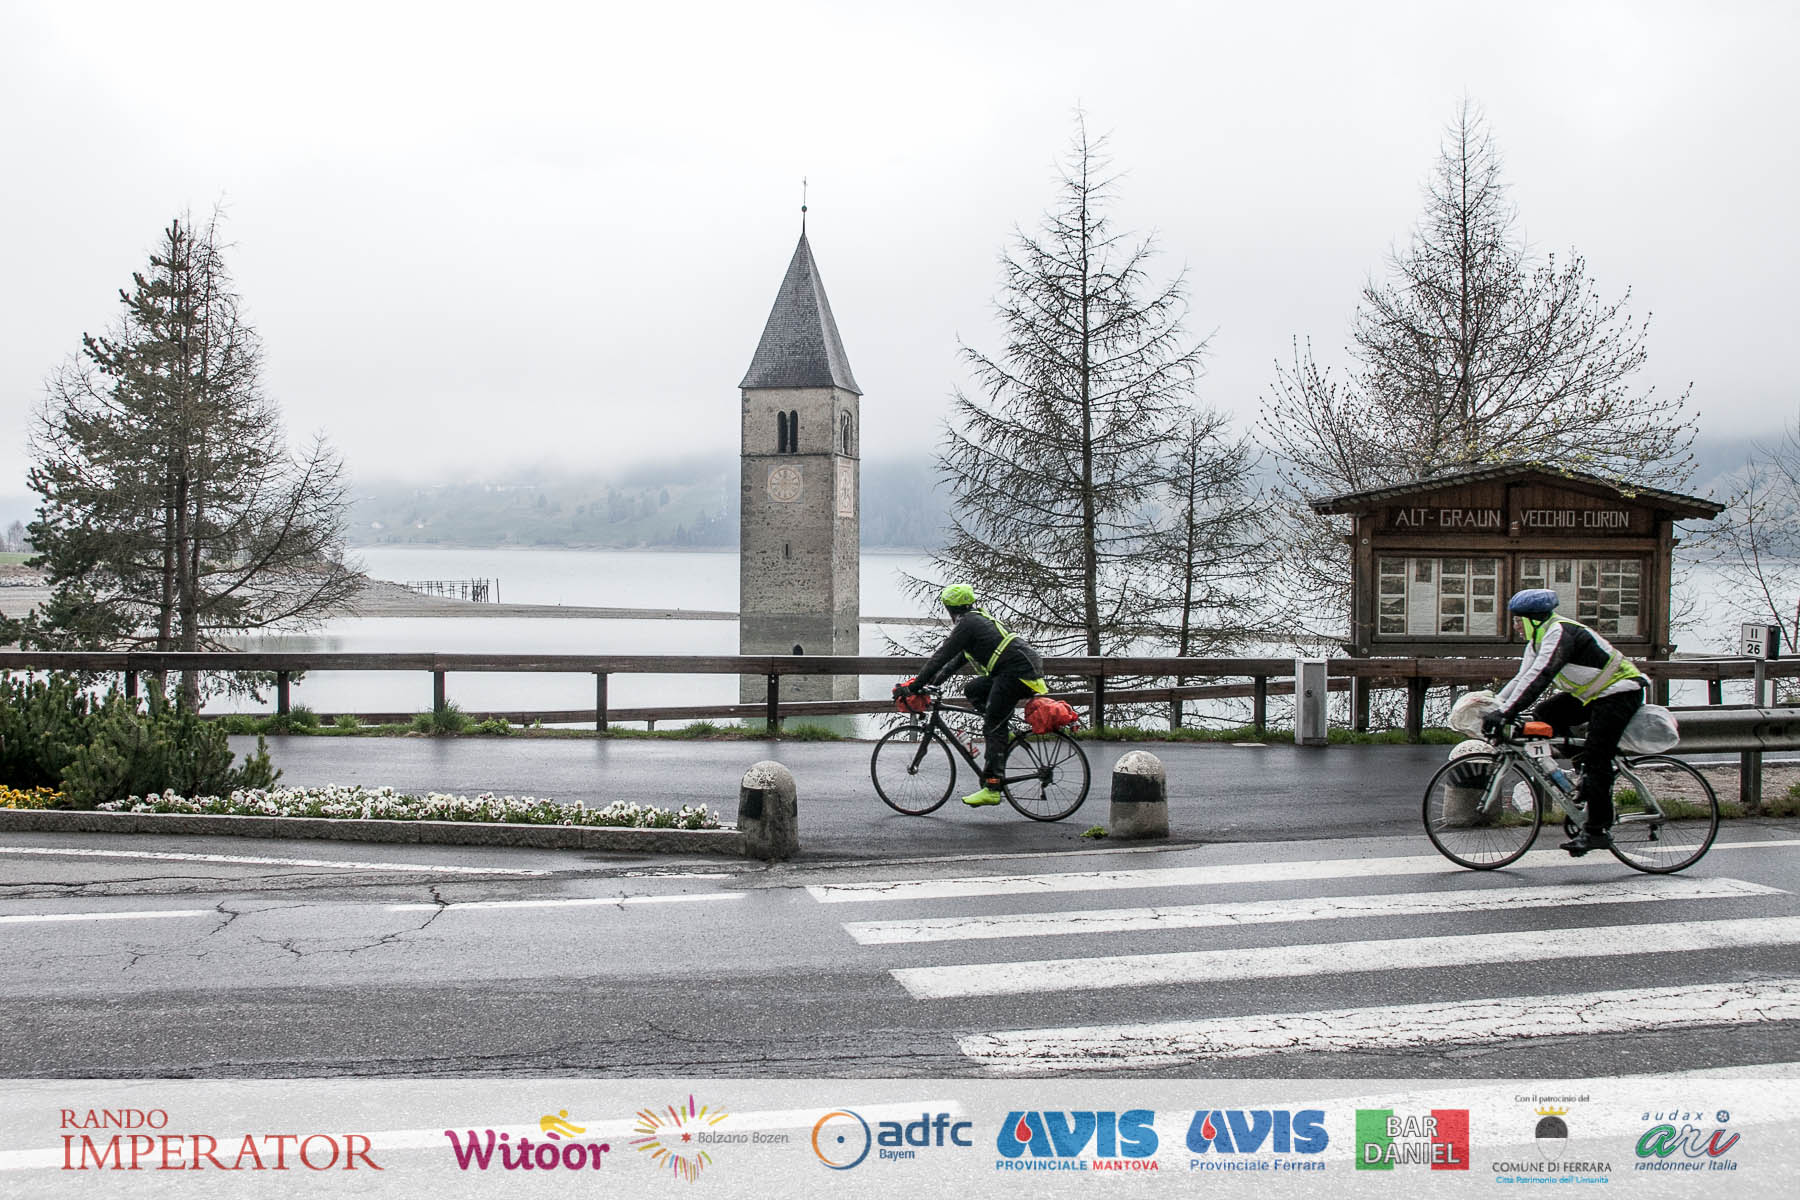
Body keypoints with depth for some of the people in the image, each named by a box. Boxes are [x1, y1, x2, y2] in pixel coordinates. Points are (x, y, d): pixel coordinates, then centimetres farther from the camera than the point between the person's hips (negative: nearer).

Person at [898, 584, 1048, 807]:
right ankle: (1003, 736, 12)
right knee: (972, 690, 18)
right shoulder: (980, 618, 24)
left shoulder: (967, 624, -6)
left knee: (993, 729, -8)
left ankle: (991, 789, -12)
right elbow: (959, 659, 29)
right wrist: (932, 681, 27)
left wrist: (914, 686, -3)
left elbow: (941, 657, -8)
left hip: (1017, 672, -9)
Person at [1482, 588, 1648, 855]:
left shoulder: (1560, 632, -23)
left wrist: (1505, 713, -38)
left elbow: (1539, 677, -34)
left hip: (1620, 694, -10)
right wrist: (1493, 708, -4)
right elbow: (1522, 679, 8)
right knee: (1544, 716, -3)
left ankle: (1597, 831, -8)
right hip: (1593, 694, 10)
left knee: (1596, 760, -14)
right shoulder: (1539, 639, 8)